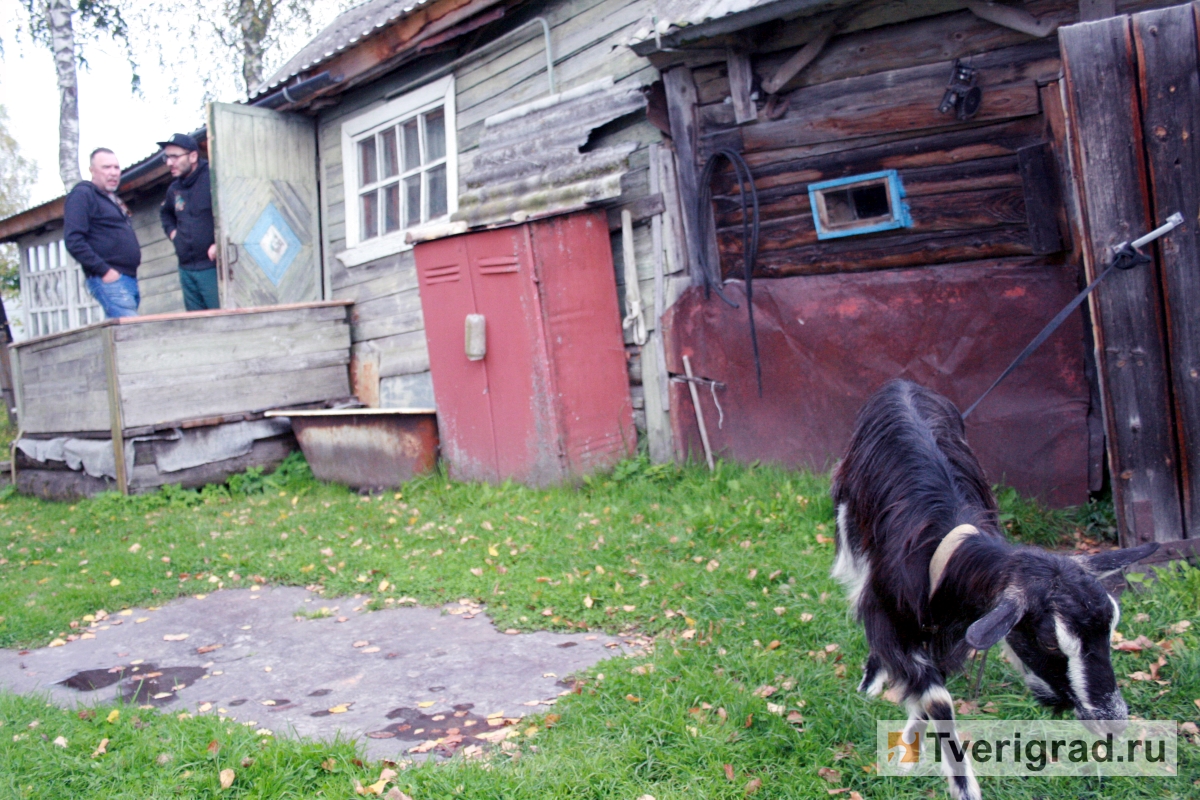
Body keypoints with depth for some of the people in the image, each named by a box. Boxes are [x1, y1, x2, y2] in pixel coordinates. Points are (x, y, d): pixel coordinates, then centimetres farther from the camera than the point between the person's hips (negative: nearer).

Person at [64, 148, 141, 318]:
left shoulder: (113, 198, 23)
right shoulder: (82, 194, -4)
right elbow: (74, 241, -15)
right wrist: (104, 271, -18)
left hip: (129, 279, 9)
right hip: (109, 280, -9)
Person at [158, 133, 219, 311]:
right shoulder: (174, 189, 16)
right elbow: (166, 214, 37)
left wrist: (219, 244, -19)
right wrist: (173, 232, 18)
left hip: (212, 266, -8)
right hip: (186, 268, 8)